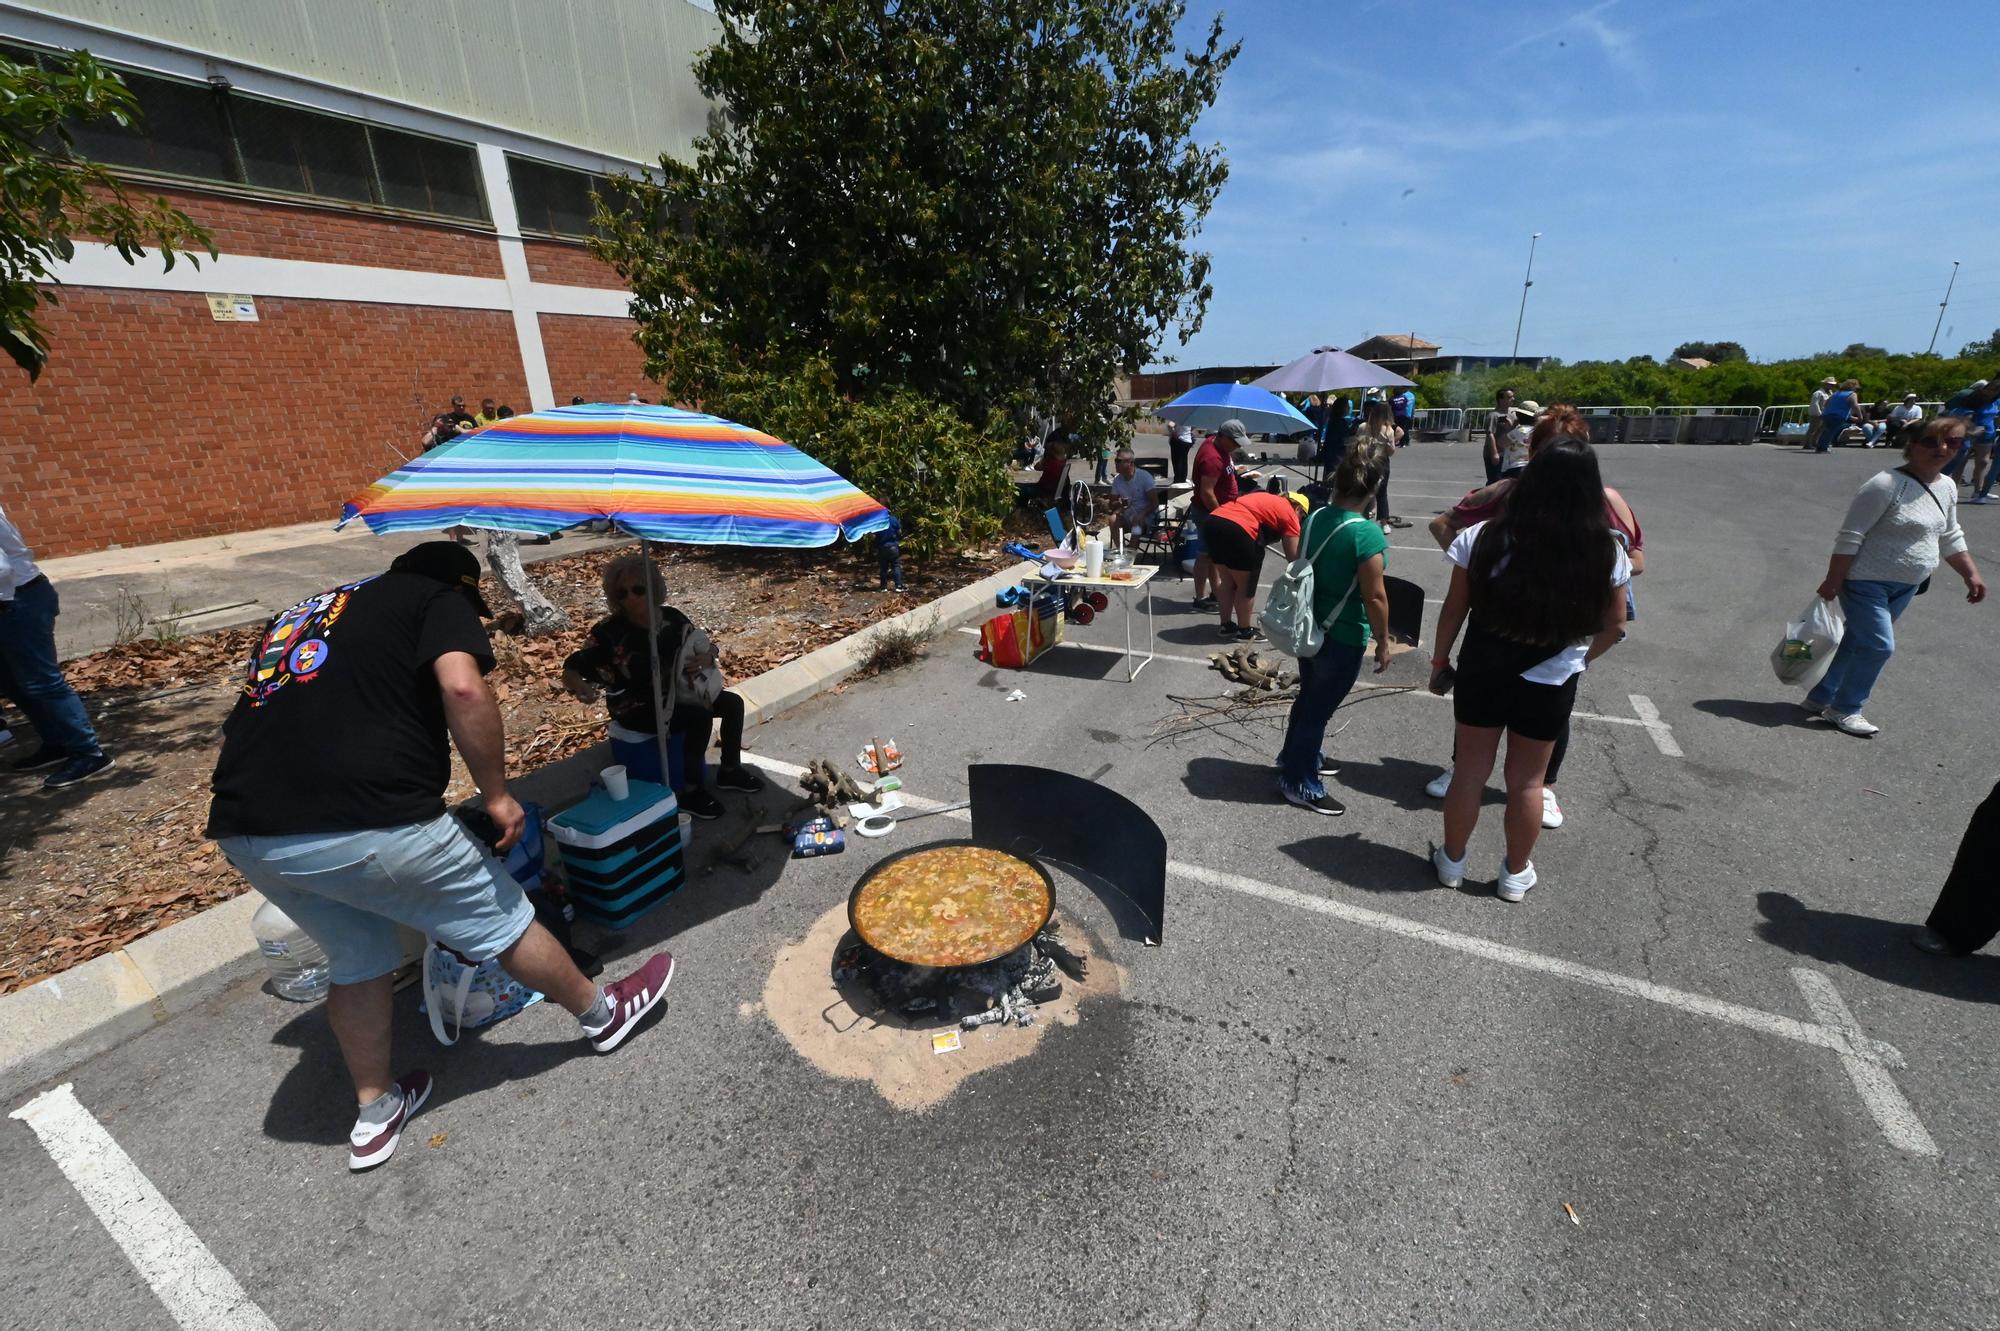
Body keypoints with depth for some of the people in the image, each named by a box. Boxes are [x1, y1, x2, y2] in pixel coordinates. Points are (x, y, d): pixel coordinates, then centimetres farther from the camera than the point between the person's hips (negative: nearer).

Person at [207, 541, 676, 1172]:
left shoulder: (303, 612, 26)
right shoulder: (440, 598, 4)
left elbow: (256, 720, 28)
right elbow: (463, 688, -16)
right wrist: (497, 794, -8)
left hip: (245, 834, 8)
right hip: (366, 823, -7)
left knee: (359, 962, 26)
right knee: (502, 921, 11)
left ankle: (374, 1116, 38)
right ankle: (603, 1014, 30)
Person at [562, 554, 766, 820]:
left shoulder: (672, 617, -6)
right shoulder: (610, 631, -20)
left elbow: (705, 645, 7)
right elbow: (571, 670, -17)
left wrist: (707, 657, -17)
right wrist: (582, 689, -40)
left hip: (674, 692, 7)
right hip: (637, 708, -7)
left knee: (733, 703, 0)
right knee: (700, 717, -29)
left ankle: (730, 770, 15)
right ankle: (690, 790, -15)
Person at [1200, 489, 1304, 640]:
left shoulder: (1266, 499, 32)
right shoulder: (1289, 513, 12)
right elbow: (1293, 556, 10)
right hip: (1236, 530, -8)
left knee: (1226, 580, 22)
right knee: (1246, 585, 11)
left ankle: (1226, 625, 31)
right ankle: (1244, 630, 22)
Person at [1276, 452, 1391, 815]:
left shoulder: (1314, 519, 0)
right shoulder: (1367, 533, -22)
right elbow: (1375, 597, -20)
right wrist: (1383, 642, -9)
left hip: (1308, 627, 8)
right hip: (1342, 637, -7)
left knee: (1309, 697, 24)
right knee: (1321, 706, 5)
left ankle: (1298, 756, 42)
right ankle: (1300, 783, 18)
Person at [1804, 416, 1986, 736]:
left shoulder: (1947, 488, 8)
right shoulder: (1886, 485, -18)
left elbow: (1949, 537, 21)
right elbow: (1849, 537, -19)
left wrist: (1972, 574, 20)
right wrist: (1833, 581, -21)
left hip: (1905, 586, 8)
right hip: (1867, 581, -8)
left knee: (1857, 642, 12)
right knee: (1879, 645, -9)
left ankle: (1820, 698, 21)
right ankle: (1843, 710, 4)